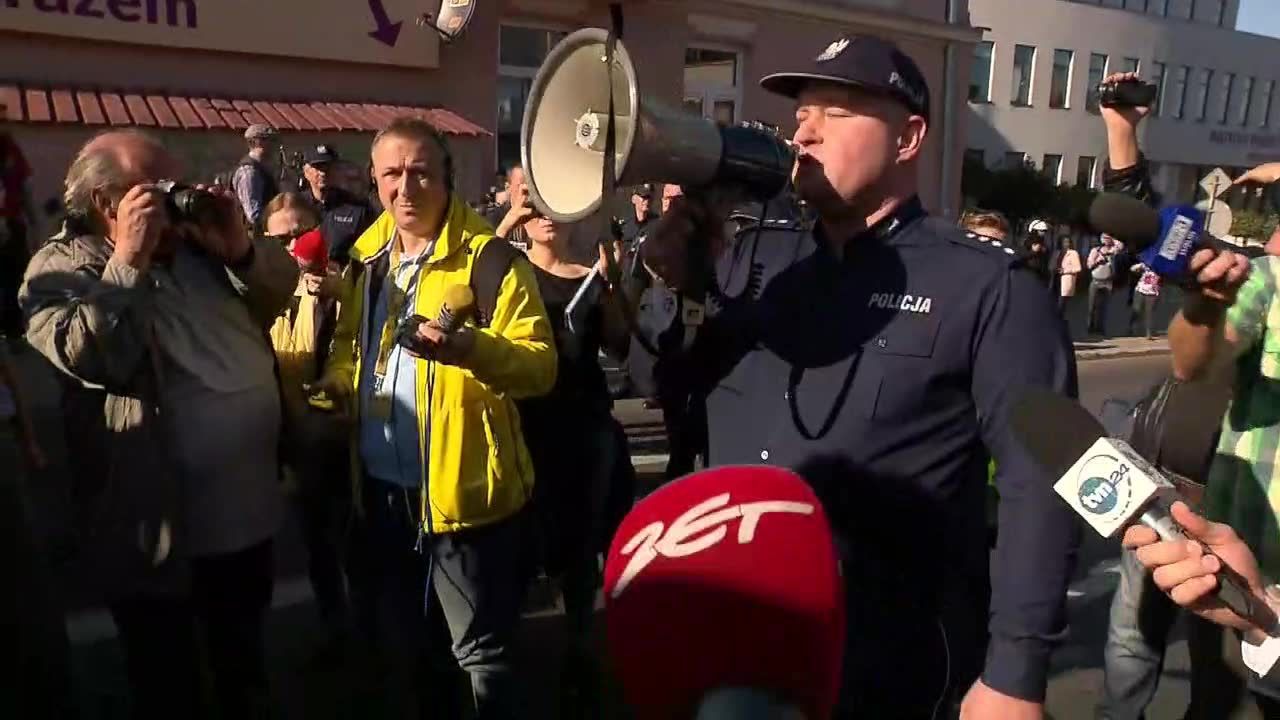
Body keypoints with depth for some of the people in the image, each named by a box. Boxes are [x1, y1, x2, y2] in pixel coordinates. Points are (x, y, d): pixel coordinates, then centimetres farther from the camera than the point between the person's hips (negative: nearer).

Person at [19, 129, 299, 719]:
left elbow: (284, 288, 5)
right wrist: (128, 262, -25)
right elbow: (85, 356, -26)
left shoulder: (197, 245, 6)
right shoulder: (62, 267, -9)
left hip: (248, 511, 5)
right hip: (158, 529, -5)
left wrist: (243, 251, -12)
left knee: (245, 670, 26)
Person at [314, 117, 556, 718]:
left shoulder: (488, 257, -10)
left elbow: (540, 366, -16)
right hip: (382, 489, 7)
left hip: (461, 490, -6)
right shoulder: (366, 258, 10)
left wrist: (473, 348, -34)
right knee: (396, 644, 23)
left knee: (481, 651, 6)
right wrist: (337, 379, 0)